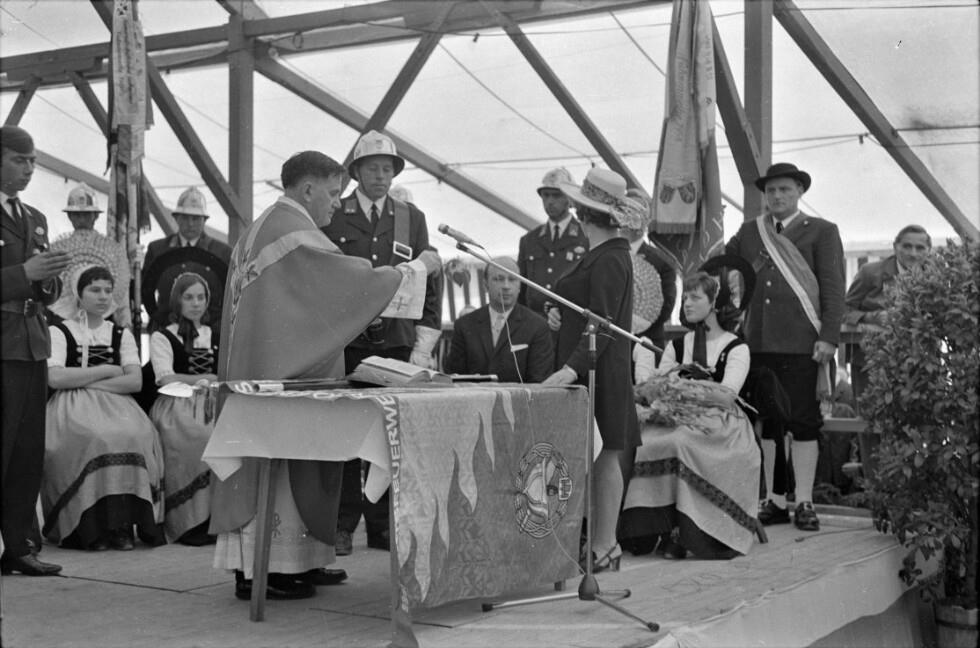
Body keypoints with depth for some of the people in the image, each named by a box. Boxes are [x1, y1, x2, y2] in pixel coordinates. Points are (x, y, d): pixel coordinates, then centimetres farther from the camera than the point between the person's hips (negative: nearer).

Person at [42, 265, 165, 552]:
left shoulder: (121, 335, 18)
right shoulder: (59, 332, 8)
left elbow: (135, 381, 3)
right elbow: (54, 378, -9)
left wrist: (86, 382, -6)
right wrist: (107, 370, -4)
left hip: (115, 405, 3)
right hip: (73, 409, -2)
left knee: (135, 436, -31)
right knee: (97, 439, -35)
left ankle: (122, 526, -26)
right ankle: (92, 528, -27)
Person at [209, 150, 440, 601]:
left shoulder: (260, 228, 16)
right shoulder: (295, 231, -16)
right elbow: (355, 280, -20)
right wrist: (418, 267, -8)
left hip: (256, 361, 10)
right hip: (281, 368, -10)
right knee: (280, 461, -6)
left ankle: (296, 560, 17)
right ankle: (262, 570, -3)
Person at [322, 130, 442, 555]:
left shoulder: (411, 218, 12)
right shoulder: (332, 218, 5)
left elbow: (429, 284, 11)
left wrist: (423, 349, 3)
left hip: (397, 343, 2)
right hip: (345, 344, -2)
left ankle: (382, 526, 12)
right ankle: (341, 525, 6)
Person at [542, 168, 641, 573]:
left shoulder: (609, 259, -15)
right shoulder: (597, 254, 16)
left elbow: (603, 323, -21)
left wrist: (571, 368, -29)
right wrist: (560, 314, 6)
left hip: (600, 372, -9)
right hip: (584, 370, 9)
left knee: (603, 459, -4)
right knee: (597, 460, 9)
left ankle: (604, 548, 1)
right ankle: (602, 543, 13)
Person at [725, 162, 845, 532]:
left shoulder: (822, 232, 5)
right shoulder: (749, 233, 15)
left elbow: (833, 289, -2)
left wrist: (829, 338, -11)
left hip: (803, 345, -4)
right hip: (758, 343, 4)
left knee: (804, 422, -1)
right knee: (765, 423, 5)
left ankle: (804, 503, 4)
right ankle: (774, 502, 12)